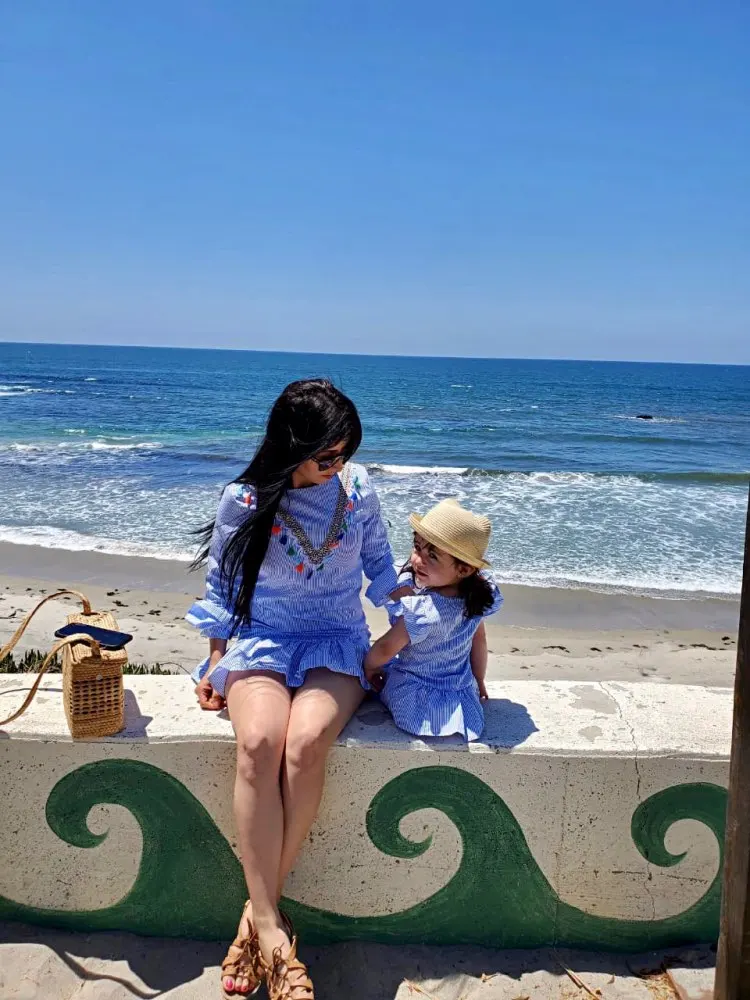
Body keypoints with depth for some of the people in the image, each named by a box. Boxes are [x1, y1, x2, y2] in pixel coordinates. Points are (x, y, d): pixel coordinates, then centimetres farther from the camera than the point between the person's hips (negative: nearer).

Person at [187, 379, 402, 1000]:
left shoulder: (356, 489, -1)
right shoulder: (244, 502, -5)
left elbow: (379, 565, 13)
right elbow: (221, 587, 7)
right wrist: (216, 664, 4)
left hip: (337, 641, 1)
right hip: (262, 639, 0)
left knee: (305, 744, -31)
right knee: (259, 743, -32)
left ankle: (258, 914, -15)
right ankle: (272, 932, -25)